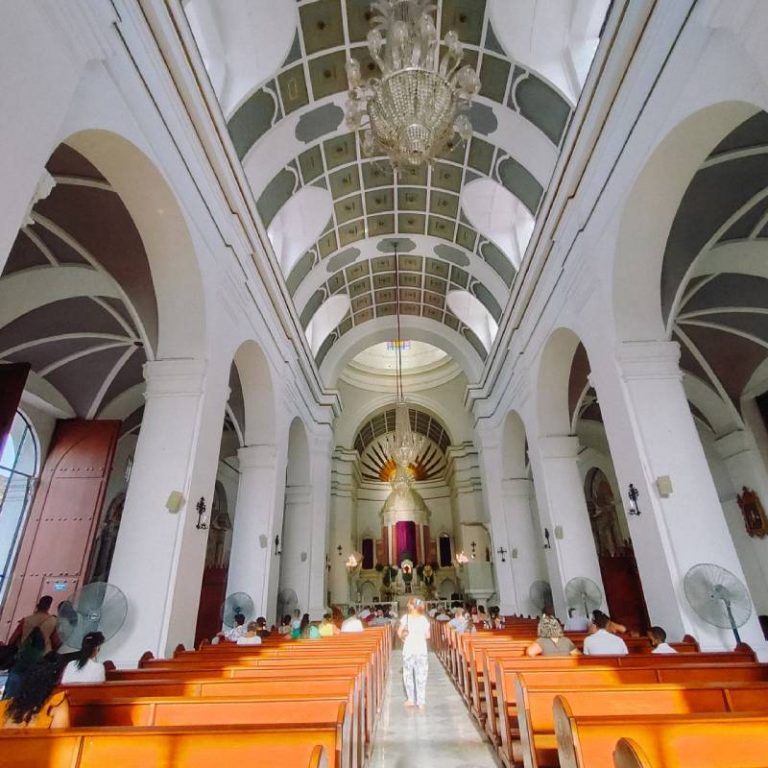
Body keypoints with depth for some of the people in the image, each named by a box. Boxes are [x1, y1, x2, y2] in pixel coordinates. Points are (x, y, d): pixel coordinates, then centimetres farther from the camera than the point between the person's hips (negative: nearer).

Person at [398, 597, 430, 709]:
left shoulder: (406, 617, -8)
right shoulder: (424, 619, 0)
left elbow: (399, 633, -10)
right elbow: (427, 636, 2)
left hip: (408, 649, -2)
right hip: (422, 650, 2)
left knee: (408, 674, 14)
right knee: (421, 676, 8)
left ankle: (411, 700, 21)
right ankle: (421, 702, 12)